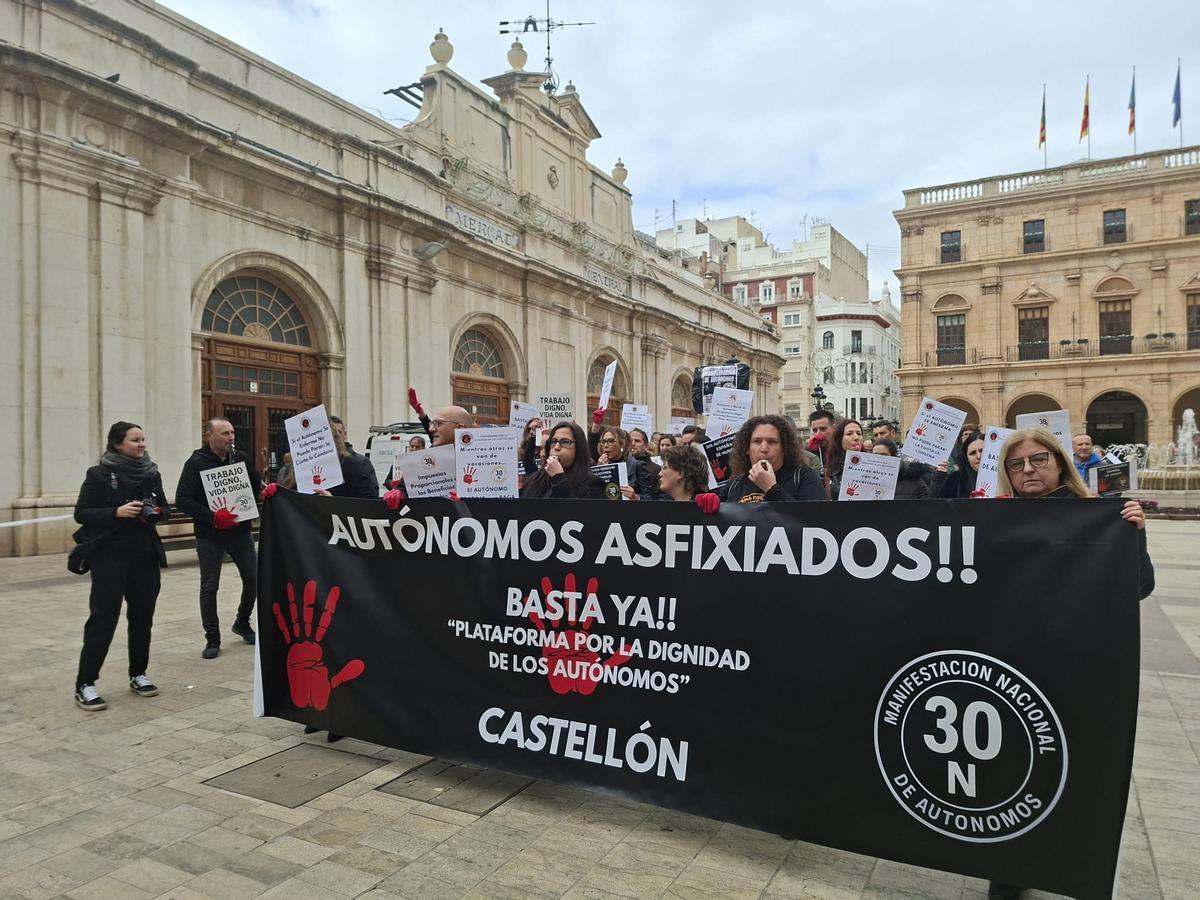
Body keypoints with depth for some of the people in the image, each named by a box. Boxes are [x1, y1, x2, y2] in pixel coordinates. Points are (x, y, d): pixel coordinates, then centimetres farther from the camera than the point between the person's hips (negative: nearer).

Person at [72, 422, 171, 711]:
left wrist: (157, 512, -8)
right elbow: (81, 513, -7)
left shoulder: (151, 473, 8)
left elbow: (165, 509, 14)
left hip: (145, 556, 5)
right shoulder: (99, 474, -5)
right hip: (110, 556, -5)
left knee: (142, 616, 9)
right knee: (103, 617, -6)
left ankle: (138, 674, 21)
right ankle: (84, 684, 2)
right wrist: (116, 512, -21)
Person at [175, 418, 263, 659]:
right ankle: (212, 639, 16)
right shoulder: (196, 463, -7)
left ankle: (242, 623, 33)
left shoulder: (241, 458, 5)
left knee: (253, 578, 9)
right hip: (210, 535, -4)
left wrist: (266, 490, -12)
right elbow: (182, 499, -13)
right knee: (209, 586, 3)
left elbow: (256, 486, 12)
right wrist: (212, 517, -23)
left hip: (240, 531, 4)